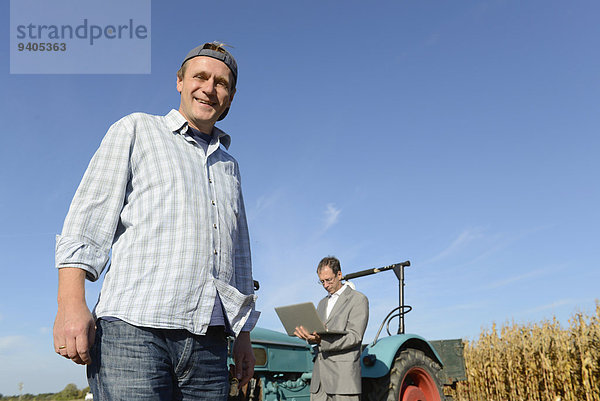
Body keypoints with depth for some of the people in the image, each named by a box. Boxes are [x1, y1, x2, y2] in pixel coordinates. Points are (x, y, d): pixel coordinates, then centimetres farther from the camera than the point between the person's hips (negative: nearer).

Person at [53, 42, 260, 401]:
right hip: (133, 330, -4)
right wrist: (71, 303, -12)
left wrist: (244, 334, 18)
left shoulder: (228, 165, 24)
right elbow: (89, 212, 1)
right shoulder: (137, 130, 12)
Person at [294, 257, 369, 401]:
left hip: (344, 374, -6)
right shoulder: (322, 303, 23)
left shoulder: (358, 299, -1)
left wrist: (321, 340, -23)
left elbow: (354, 336, -11)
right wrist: (308, 335, -3)